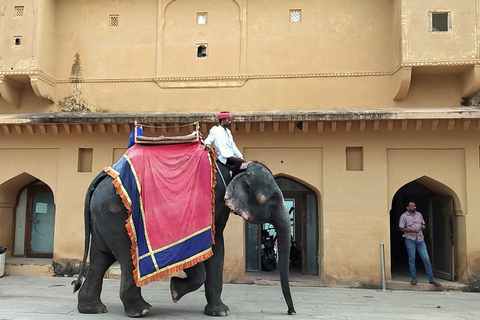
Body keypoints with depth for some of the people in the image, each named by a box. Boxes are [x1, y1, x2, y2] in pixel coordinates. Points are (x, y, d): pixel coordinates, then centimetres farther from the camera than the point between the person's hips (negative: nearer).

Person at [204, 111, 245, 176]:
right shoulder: (215, 130, 0)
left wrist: (241, 157, 17)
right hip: (223, 157, -9)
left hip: (231, 155, 9)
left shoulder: (228, 131, 23)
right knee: (238, 161, -30)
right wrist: (207, 144, -31)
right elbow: (208, 140, -6)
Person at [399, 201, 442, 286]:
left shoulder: (419, 214, 12)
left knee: (426, 259, -1)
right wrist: (412, 230, -18)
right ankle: (414, 278, 14)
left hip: (420, 239, 3)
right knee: (411, 259, 2)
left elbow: (423, 226, 19)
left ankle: (431, 279, 5)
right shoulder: (404, 216, 0)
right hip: (410, 239, -3)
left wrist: (422, 227, -5)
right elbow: (402, 228, -6)